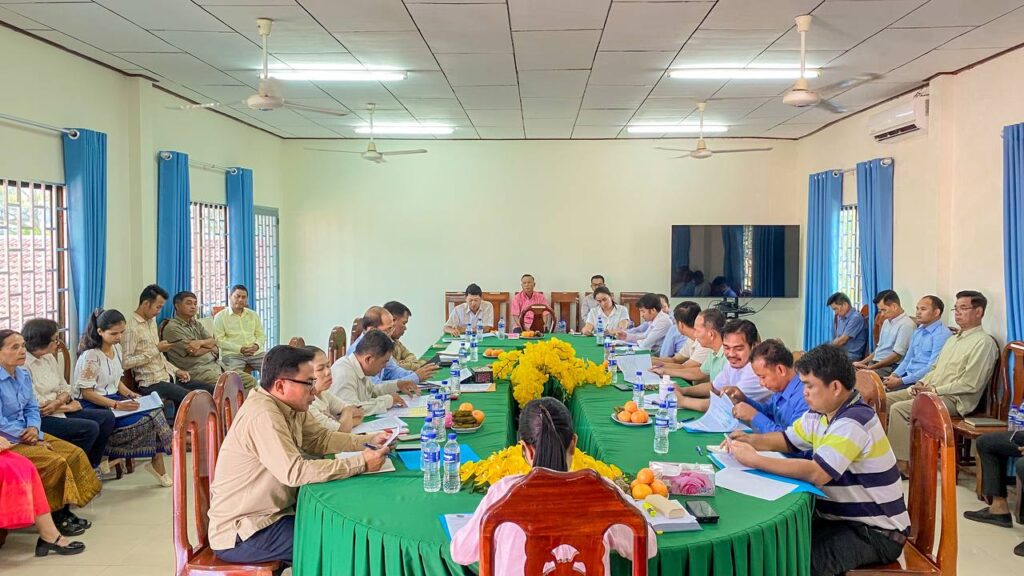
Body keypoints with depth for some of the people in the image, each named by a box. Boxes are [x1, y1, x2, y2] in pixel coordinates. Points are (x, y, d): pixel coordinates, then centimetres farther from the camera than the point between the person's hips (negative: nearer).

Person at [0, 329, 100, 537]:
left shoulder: (23, 375, 7)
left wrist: (34, 428, -8)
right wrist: (29, 439, -16)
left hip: (27, 434, 9)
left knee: (75, 453, -2)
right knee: (56, 461, -24)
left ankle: (65, 511, 5)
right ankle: (56, 517, -6)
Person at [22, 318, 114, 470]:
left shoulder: (49, 358, 10)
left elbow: (65, 389, 11)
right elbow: (36, 406, -20)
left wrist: (57, 402, -12)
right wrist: (68, 406, -9)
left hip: (58, 410, 9)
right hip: (41, 418, -9)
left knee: (107, 418, -2)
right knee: (90, 428, -23)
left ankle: (92, 464, 14)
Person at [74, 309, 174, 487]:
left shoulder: (116, 348, 10)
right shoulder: (91, 355, -15)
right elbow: (86, 392, -17)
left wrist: (129, 394, 0)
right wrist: (116, 405, -24)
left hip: (113, 399, 8)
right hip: (94, 407, -7)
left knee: (154, 411, -16)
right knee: (145, 419, -23)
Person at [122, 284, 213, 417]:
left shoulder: (152, 321, 15)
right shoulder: (131, 328, -13)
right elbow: (126, 362, -20)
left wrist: (176, 370, 9)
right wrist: (156, 349, -16)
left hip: (168, 377, 9)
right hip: (151, 384, -9)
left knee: (210, 390, -2)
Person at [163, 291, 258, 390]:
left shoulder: (196, 324, 21)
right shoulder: (172, 328, -4)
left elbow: (213, 341, 8)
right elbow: (195, 352, -11)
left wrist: (201, 342, -14)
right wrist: (210, 346, 8)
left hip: (216, 365, 8)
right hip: (197, 371, -8)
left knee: (250, 380, -9)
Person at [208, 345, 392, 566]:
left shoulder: (290, 407, 1)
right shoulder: (263, 415, -26)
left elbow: (321, 439, 10)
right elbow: (295, 472, -33)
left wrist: (370, 441, -5)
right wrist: (361, 463, -29)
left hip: (268, 514, 9)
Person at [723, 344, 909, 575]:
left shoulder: (853, 422, -25)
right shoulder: (821, 412, 3)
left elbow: (816, 474, -33)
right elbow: (787, 439, 16)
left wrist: (755, 460, -28)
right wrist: (751, 440, -5)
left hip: (877, 532, -8)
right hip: (841, 517, 8)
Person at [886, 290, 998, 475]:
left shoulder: (983, 343, -9)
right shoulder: (954, 339, 21)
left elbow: (970, 385, -17)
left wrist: (934, 390, -16)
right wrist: (921, 384, 4)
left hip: (955, 400, -9)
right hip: (929, 390, 9)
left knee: (899, 409, -27)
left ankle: (903, 464, -20)